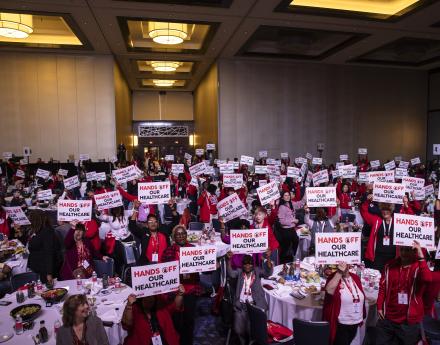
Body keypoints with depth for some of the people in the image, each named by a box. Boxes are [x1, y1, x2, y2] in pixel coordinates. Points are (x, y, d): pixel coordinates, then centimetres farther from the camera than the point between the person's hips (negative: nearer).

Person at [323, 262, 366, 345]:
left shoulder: (355, 278, 2)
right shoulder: (334, 277, -15)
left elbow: (361, 299, 14)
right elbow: (329, 291, -37)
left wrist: (362, 317, 18)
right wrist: (339, 273, -40)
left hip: (355, 323, 6)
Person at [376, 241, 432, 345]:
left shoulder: (419, 266, -10)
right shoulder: (390, 265, 1)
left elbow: (427, 279, -33)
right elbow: (382, 287, 7)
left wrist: (421, 256, -33)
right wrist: (379, 307, 4)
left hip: (409, 322, -3)